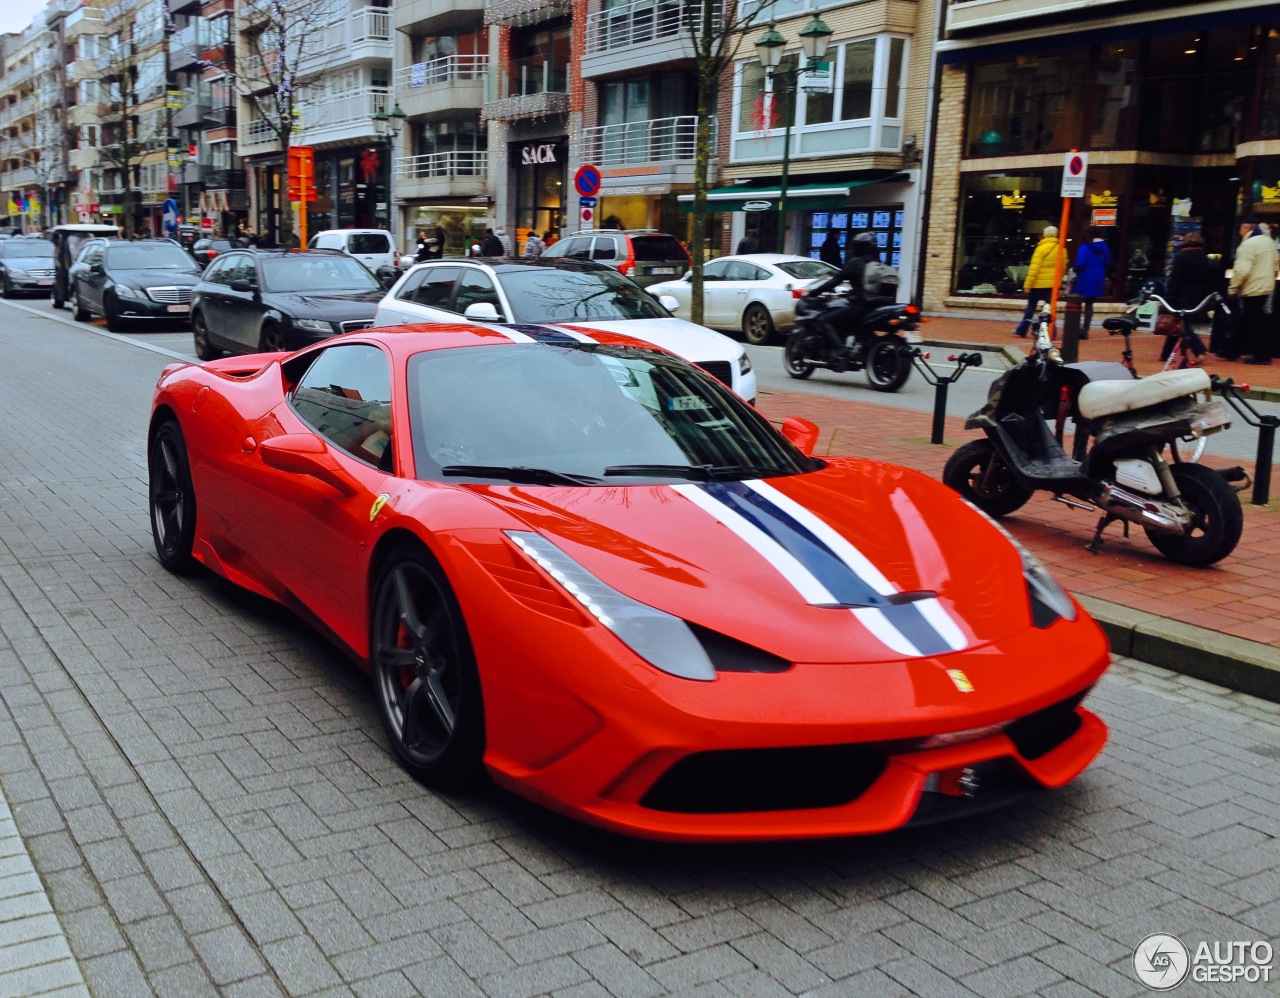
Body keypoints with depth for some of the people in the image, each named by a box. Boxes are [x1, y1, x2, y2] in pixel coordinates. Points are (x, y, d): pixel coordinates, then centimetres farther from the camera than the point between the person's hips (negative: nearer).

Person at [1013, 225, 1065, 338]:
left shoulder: (1041, 248, -12)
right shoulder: (1061, 249, 4)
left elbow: (1034, 268, -16)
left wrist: (1027, 284, -14)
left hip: (1039, 283, -4)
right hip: (1053, 284, 4)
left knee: (1031, 307, 8)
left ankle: (1022, 330, 13)